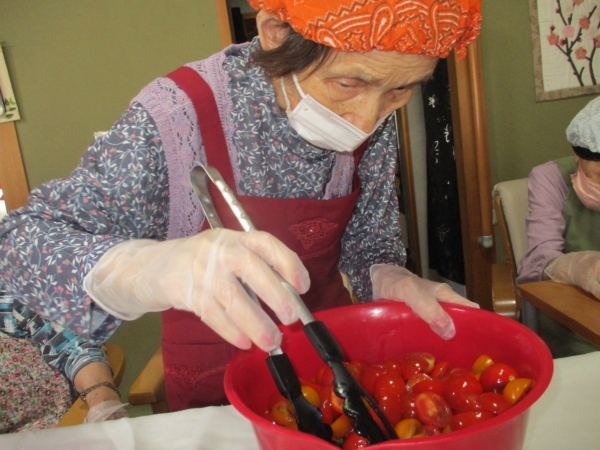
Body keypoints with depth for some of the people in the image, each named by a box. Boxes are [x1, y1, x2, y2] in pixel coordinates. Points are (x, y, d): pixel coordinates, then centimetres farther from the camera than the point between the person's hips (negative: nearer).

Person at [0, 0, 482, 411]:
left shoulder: (375, 120, -12)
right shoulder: (180, 113, -26)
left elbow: (370, 241, -1)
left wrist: (389, 280, -23)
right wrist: (146, 269, -47)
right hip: (216, 382, -3)